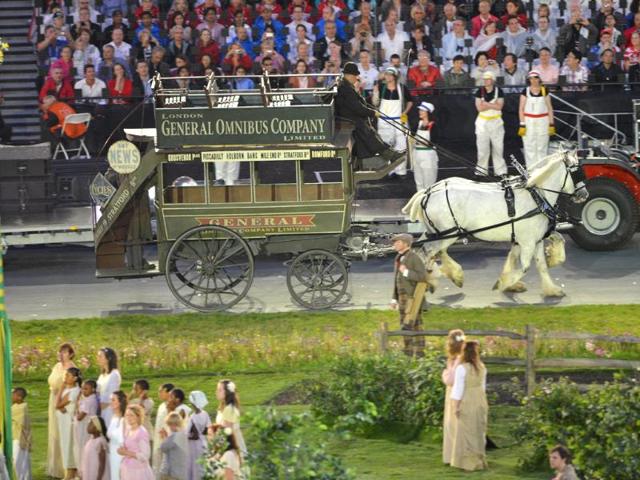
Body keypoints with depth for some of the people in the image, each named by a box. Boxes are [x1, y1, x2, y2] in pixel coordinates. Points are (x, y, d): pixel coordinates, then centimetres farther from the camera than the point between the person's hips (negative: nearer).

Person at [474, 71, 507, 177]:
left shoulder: (498, 91, -2)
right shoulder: (480, 92, -1)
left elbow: (499, 106, -12)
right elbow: (479, 108, -10)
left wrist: (486, 104, -15)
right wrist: (493, 105, -14)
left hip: (496, 121, 0)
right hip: (482, 121, 0)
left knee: (498, 146, 2)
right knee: (482, 147, 1)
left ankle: (500, 170, 6)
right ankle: (482, 169, 9)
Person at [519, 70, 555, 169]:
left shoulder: (544, 91, 6)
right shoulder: (525, 91, 2)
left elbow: (549, 108, 8)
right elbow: (521, 109, 2)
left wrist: (551, 124, 2)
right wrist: (522, 125, -6)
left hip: (542, 121, 1)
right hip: (528, 121, -1)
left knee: (542, 148, -1)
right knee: (529, 147, -5)